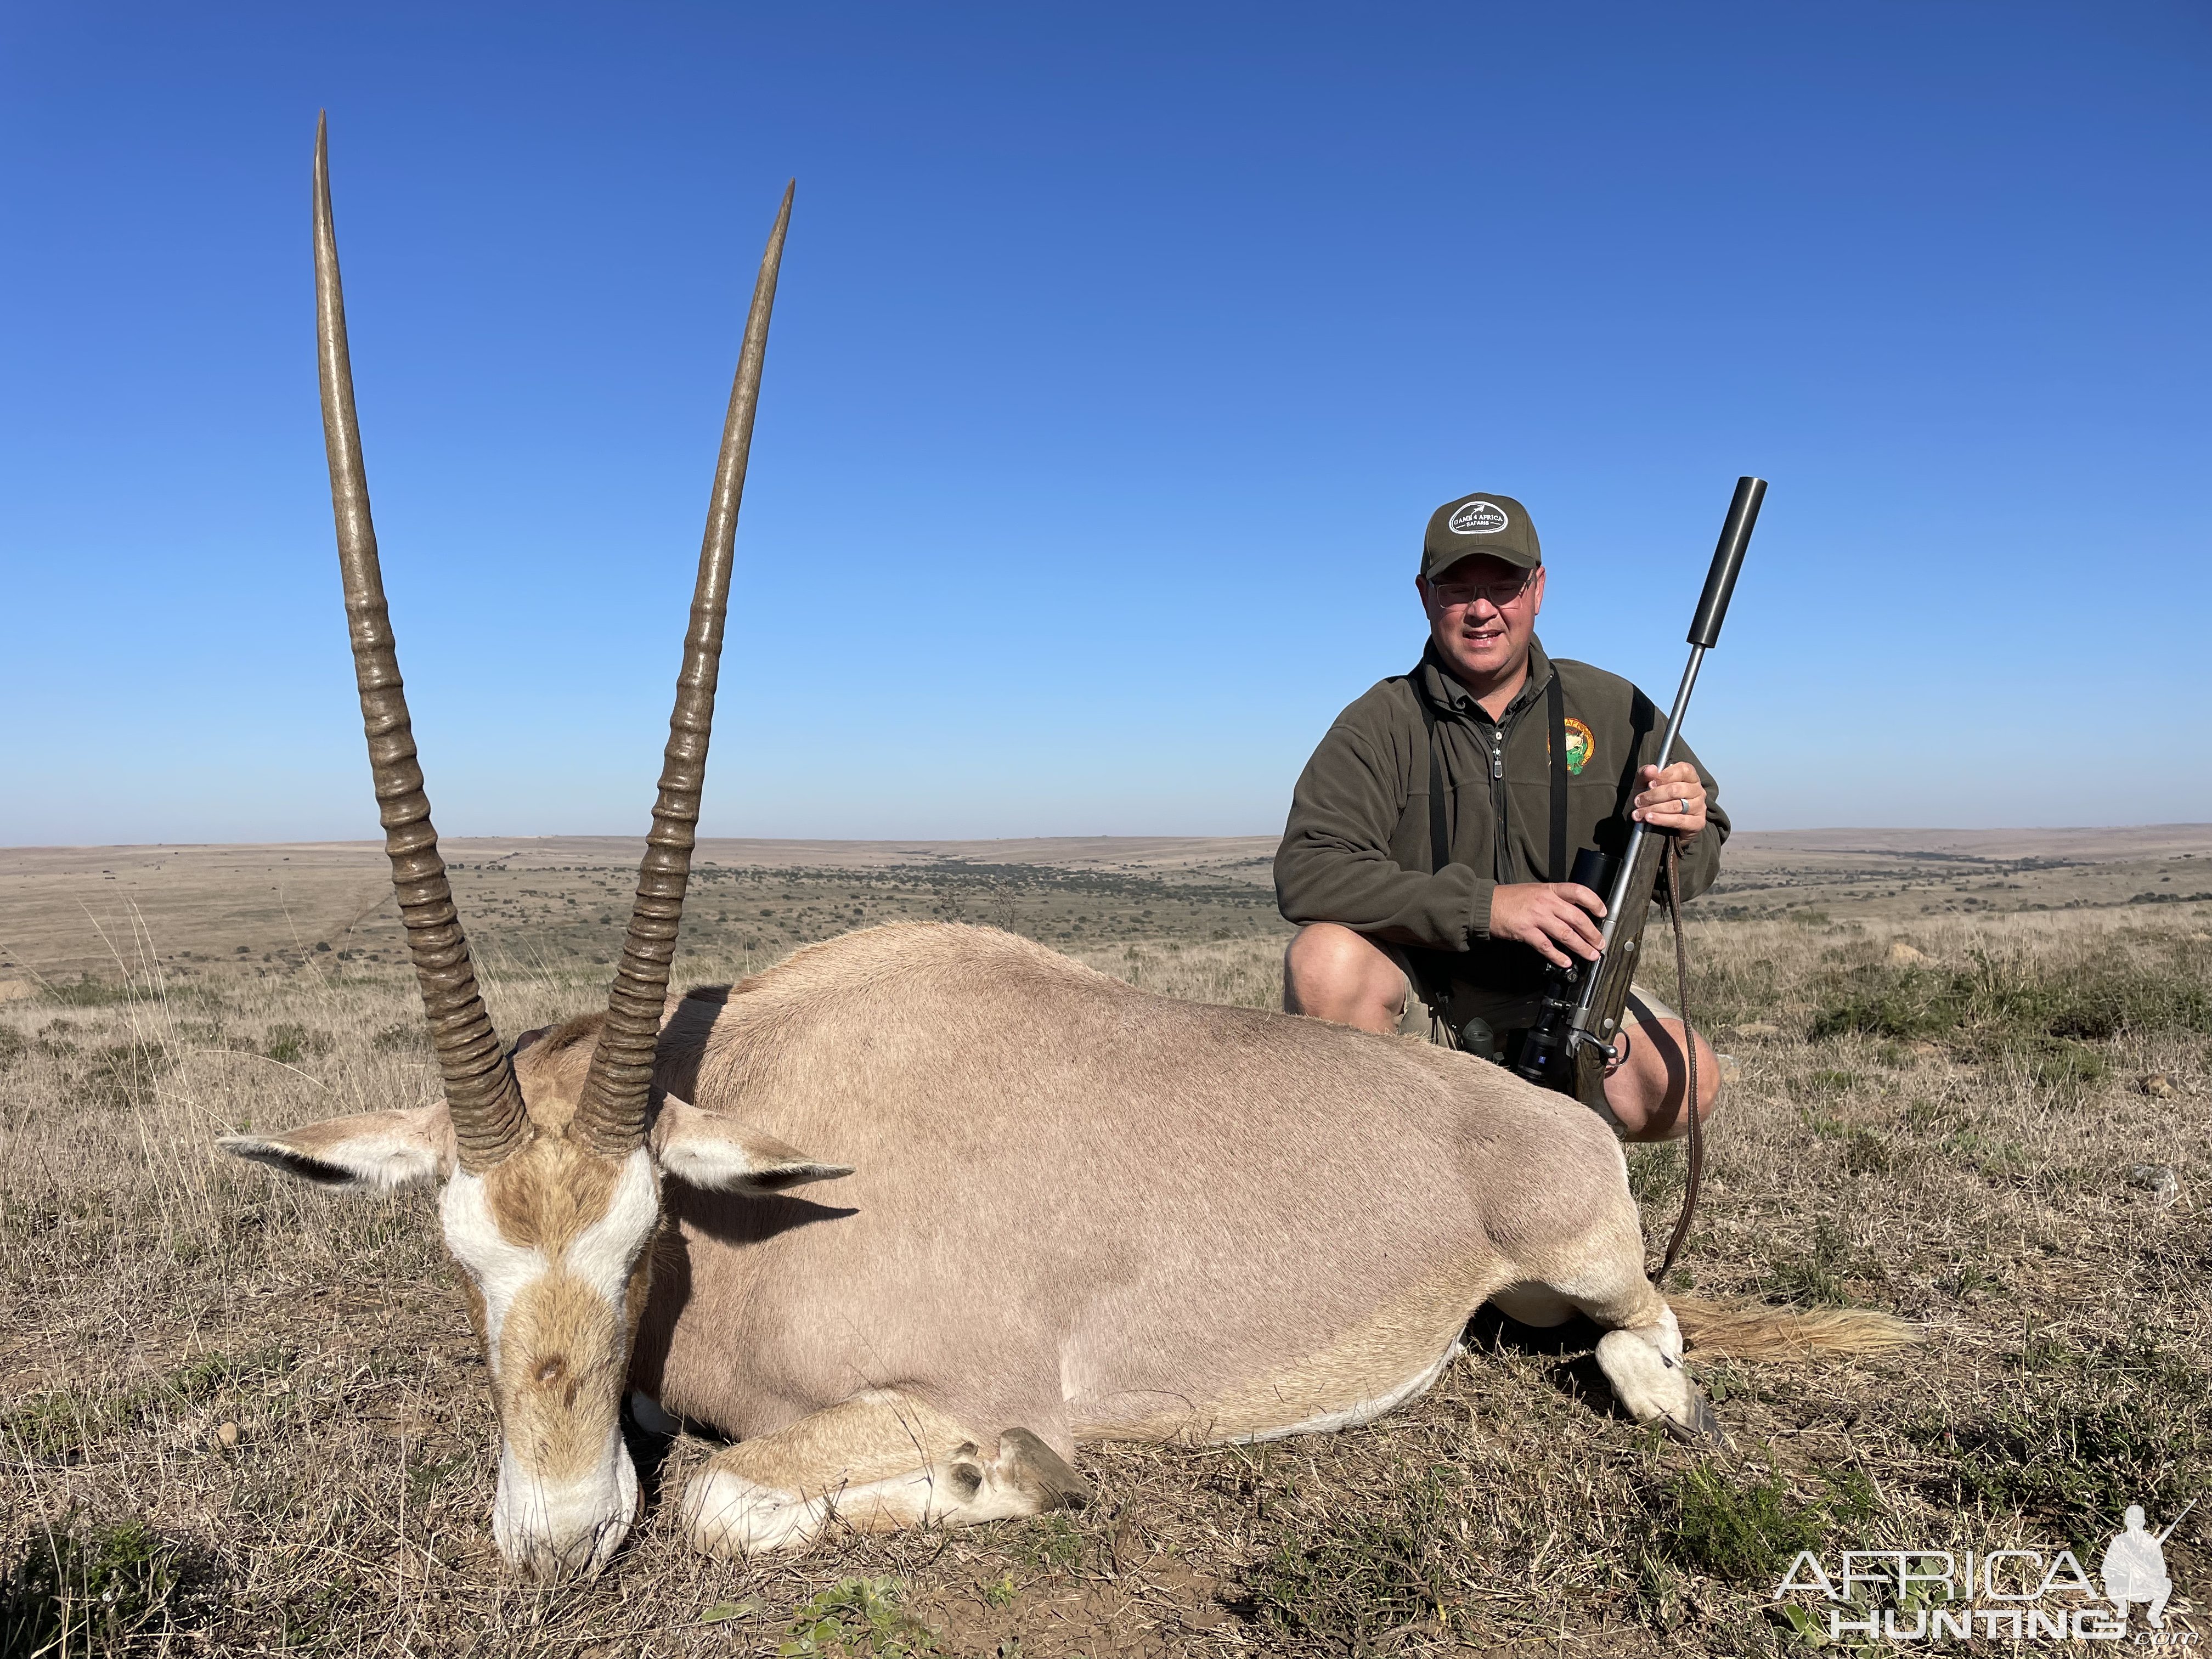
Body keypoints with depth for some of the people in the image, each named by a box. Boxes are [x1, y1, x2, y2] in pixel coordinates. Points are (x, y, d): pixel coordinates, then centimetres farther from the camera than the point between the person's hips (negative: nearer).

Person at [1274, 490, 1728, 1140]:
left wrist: (1685, 831, -20)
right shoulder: (1378, 726, -9)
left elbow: (1690, 874, 7)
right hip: (1417, 998, -3)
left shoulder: (1612, 709, 1)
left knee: (1687, 1084, -20)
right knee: (1328, 957, -32)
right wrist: (1488, 904, -31)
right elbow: (1305, 873, -24)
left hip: (1559, 996, 3)